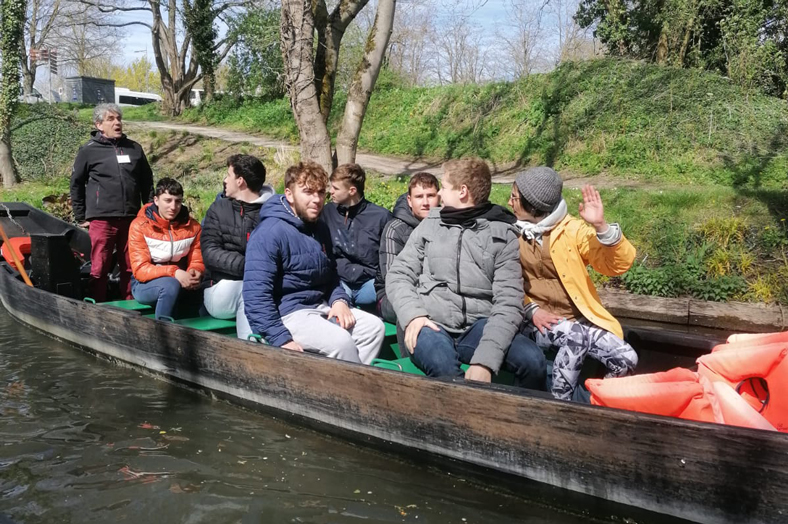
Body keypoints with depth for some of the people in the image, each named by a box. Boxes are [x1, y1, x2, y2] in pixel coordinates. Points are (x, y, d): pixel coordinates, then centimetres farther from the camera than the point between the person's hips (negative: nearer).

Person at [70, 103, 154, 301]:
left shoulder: (134, 148, 11)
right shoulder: (89, 151, 2)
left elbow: (146, 181, 17)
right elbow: (76, 185, 7)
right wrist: (81, 218, 5)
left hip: (131, 219, 3)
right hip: (101, 220, -3)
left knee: (131, 268, 8)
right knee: (99, 269, 0)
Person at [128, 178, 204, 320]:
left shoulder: (192, 226, 2)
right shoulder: (140, 226, -8)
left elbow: (197, 262, 3)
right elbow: (140, 269, -15)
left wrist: (194, 274, -24)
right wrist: (174, 272, -31)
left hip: (181, 281, 4)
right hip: (146, 284, -4)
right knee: (170, 285, -36)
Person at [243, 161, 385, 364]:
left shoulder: (320, 229, 11)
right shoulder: (270, 233, -15)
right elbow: (256, 294, -21)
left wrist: (339, 300, 3)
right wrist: (282, 339, -24)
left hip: (320, 308, 9)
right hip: (287, 314, -8)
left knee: (374, 326, -6)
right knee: (340, 340, -27)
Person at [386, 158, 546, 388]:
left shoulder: (503, 234, 4)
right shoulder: (430, 224, 12)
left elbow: (508, 303, -6)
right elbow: (398, 275, 10)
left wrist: (484, 359, -21)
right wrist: (413, 314, -12)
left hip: (477, 326, 1)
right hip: (431, 325, 0)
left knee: (533, 360, -26)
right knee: (445, 369, -35)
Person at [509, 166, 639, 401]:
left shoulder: (572, 229, -2)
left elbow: (618, 264, -8)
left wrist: (601, 227, -23)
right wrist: (531, 310, -10)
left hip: (578, 320, 2)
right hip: (538, 322, -1)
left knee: (626, 358, -18)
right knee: (578, 337, -32)